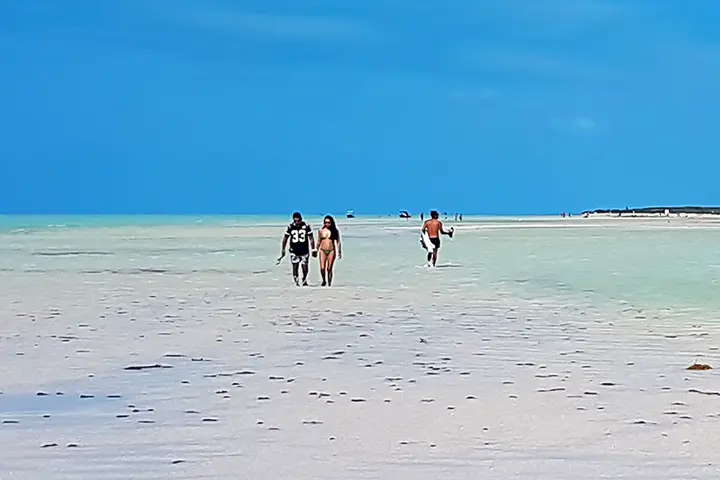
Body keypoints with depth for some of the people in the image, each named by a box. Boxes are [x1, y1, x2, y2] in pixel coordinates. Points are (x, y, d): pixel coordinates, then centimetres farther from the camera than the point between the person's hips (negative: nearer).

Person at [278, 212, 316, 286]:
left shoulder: (306, 226, -5)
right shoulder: (290, 227, -3)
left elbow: (311, 238, 2)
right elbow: (285, 239, 8)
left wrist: (314, 250, 0)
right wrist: (283, 251, 10)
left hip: (304, 251, 0)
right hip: (294, 252, 0)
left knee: (305, 268, 3)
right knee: (295, 268, -7)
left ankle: (304, 280, 31)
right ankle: (297, 283, 4)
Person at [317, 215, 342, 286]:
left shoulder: (335, 231, 2)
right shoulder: (321, 231, 6)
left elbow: (338, 242, 5)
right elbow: (318, 242, 14)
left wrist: (339, 252, 0)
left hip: (331, 251, -1)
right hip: (323, 251, 1)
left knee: (329, 269, -3)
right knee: (322, 268, -8)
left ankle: (329, 284, 6)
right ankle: (324, 281, 16)